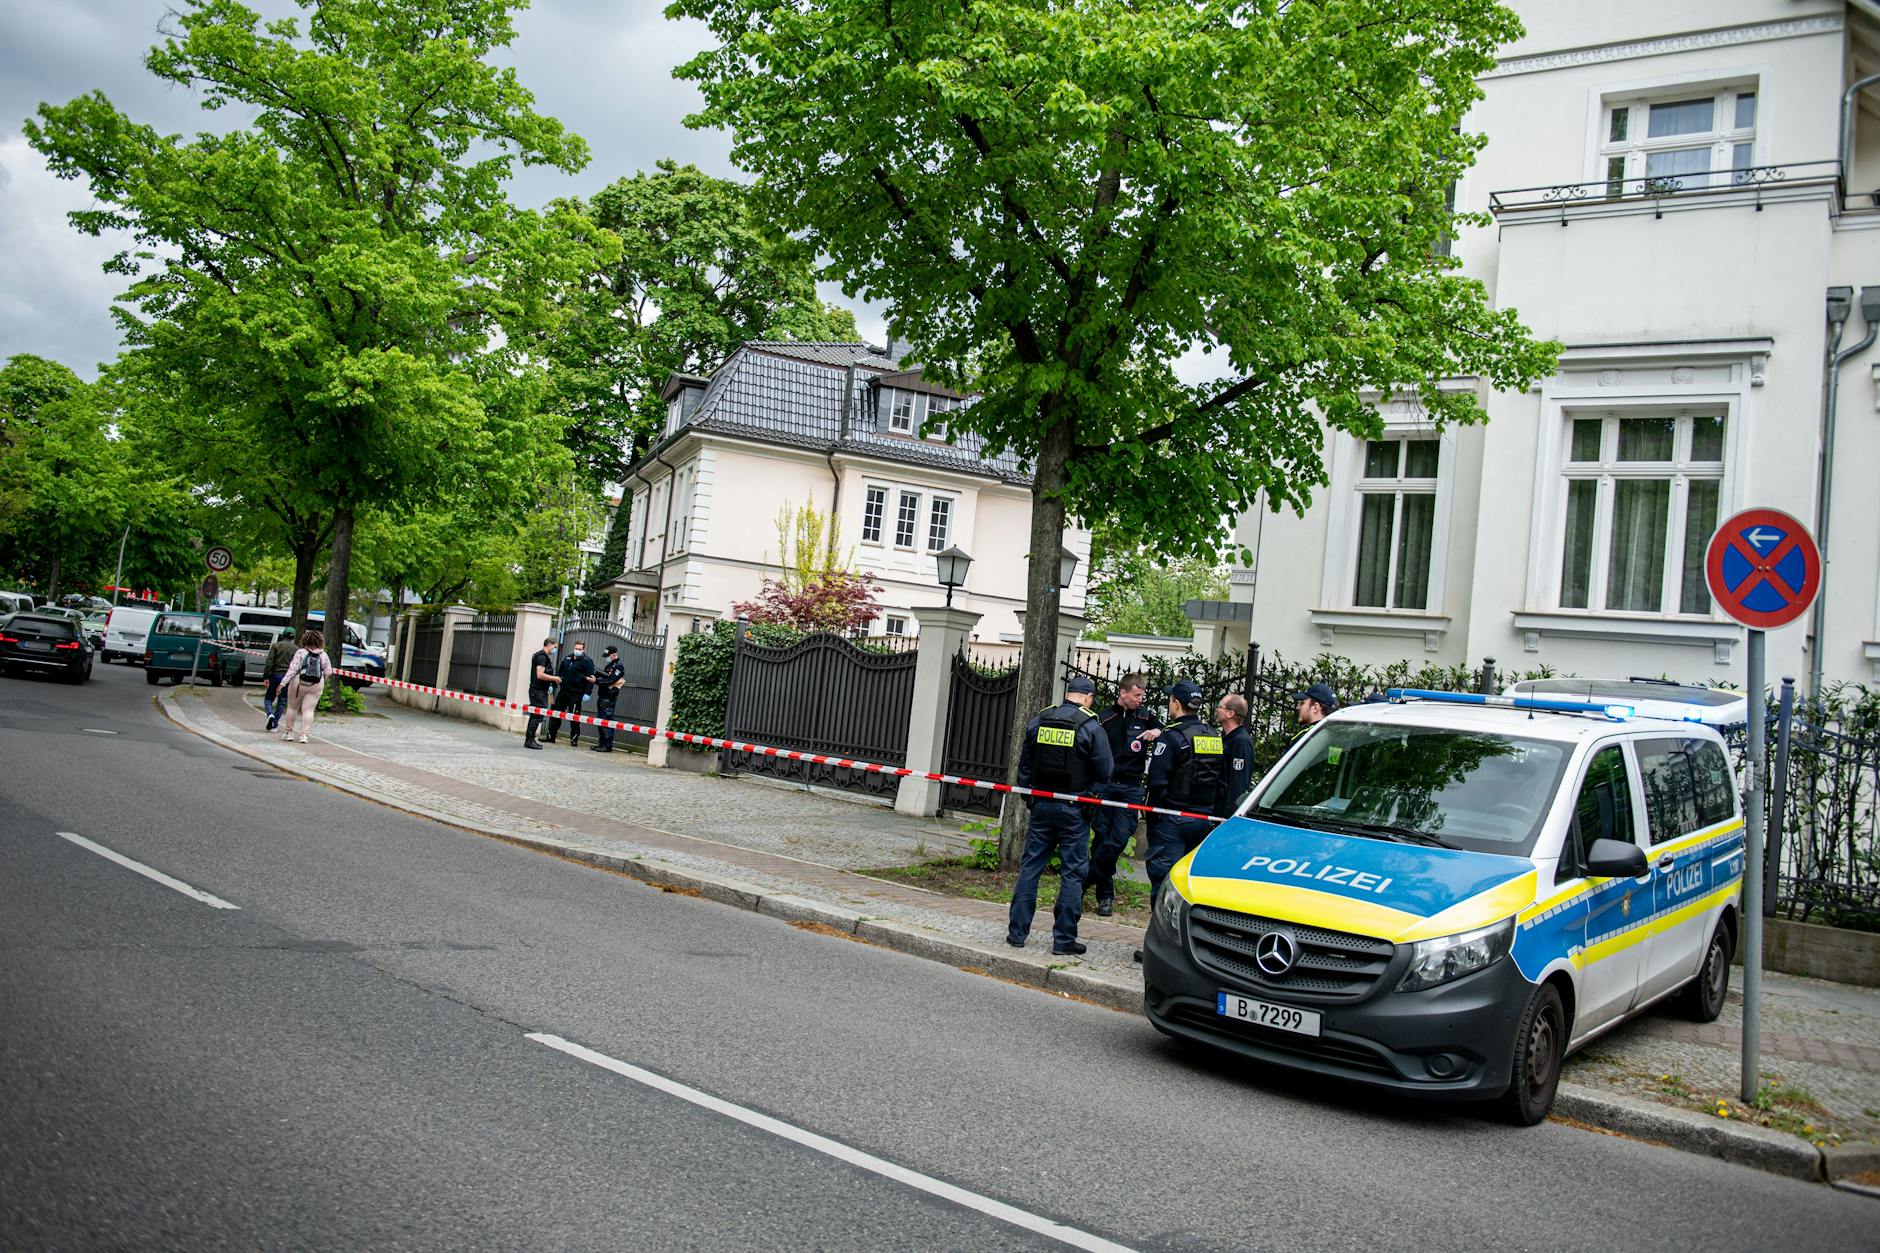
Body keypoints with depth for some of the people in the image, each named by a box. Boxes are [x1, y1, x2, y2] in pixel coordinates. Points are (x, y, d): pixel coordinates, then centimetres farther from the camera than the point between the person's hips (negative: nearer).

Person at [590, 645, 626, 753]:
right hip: (602, 697, 9)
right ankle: (602, 744, 17)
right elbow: (604, 677, 17)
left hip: (609, 698, -9)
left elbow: (610, 680, -19)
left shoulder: (619, 667, -8)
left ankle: (608, 746, -9)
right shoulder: (609, 666, 20)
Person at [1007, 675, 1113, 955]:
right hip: (1074, 810, -4)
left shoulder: (1037, 722, 4)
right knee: (1072, 873, 4)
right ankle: (1064, 938, 6)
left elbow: (1024, 766, 11)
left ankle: (1017, 932, 12)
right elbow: (1104, 773, -8)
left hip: (1041, 806, 4)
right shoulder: (1091, 727, -9)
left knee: (1030, 867, 10)